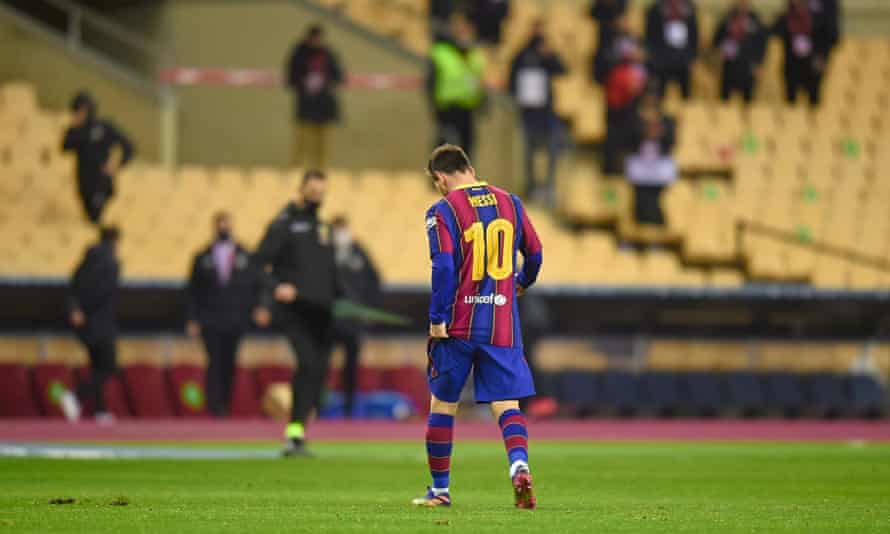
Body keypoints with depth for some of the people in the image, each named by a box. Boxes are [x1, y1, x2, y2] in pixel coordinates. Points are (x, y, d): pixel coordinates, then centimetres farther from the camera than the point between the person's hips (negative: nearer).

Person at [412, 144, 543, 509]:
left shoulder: (443, 212, -6)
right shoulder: (509, 202, 7)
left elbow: (443, 267, -16)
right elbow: (534, 253, 15)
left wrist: (437, 319, -13)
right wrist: (522, 283, 35)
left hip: (458, 325, -3)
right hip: (503, 324, 3)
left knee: (442, 404, 12)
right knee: (506, 404, 0)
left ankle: (439, 489, 19)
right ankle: (519, 464, -28)